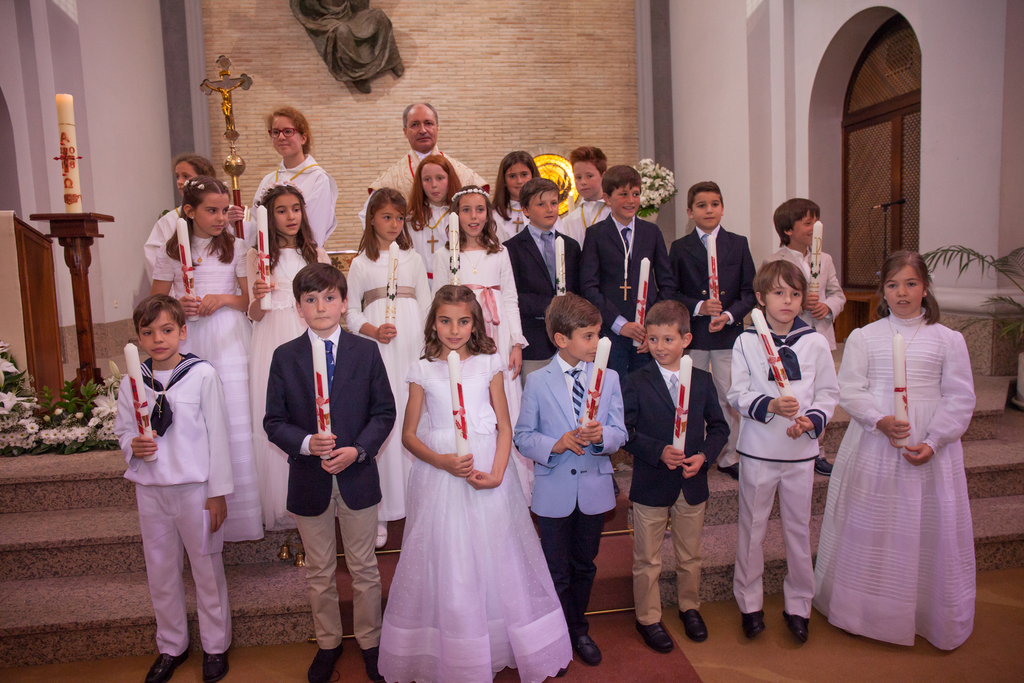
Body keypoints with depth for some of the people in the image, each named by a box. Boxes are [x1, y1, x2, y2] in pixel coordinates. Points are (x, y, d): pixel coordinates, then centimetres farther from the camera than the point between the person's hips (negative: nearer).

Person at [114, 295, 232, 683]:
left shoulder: (202, 375, -9)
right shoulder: (131, 382, 1)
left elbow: (217, 435, -7)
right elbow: (122, 433, 12)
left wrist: (218, 492, -7)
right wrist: (133, 447, -13)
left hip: (195, 487, -3)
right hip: (150, 488, 4)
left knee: (207, 568, 9)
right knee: (160, 571, 16)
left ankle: (215, 645, 29)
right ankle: (171, 646, 36)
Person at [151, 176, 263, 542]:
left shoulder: (236, 247, 4)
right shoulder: (171, 251, 7)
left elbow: (252, 299, 4)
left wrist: (223, 299, -13)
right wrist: (178, 306, -8)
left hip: (230, 338, -1)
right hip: (188, 340, 2)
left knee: (235, 421, -5)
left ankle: (240, 514, 6)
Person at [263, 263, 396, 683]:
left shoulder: (366, 352, -4)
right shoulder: (284, 357, -2)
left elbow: (384, 412, -3)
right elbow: (274, 422, -2)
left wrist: (358, 449, -17)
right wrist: (305, 443, -20)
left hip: (358, 477, 0)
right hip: (309, 481, 1)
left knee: (364, 569, 14)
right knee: (319, 572, 17)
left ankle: (369, 641, 36)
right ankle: (328, 643, 39)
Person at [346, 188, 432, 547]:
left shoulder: (414, 259, 14)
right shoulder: (360, 264, 9)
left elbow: (426, 306, 12)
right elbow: (351, 312, 8)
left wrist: (428, 346, 3)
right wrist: (373, 330, -11)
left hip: (413, 346, 1)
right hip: (376, 348, -1)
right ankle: (381, 510, 3)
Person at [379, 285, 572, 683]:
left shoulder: (489, 364, 2)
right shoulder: (423, 371, 1)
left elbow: (505, 426, 2)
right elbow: (408, 434, 3)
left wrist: (496, 473, -12)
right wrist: (442, 462, -13)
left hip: (488, 471, 1)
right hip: (440, 473, 0)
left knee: (496, 559, 9)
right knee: (445, 564, 7)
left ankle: (502, 647, 30)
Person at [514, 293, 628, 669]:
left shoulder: (609, 378, -1)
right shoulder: (537, 382, -8)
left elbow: (619, 434, -1)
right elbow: (523, 437, -6)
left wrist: (601, 435, -24)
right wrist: (556, 444, -23)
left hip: (594, 489, 3)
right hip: (554, 492, -2)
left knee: (584, 566, 20)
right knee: (557, 572, 11)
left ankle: (579, 630, 42)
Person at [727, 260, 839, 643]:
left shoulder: (815, 343, 0)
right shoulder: (746, 342, -3)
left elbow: (829, 394, 4)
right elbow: (737, 394, -4)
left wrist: (812, 420, -14)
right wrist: (770, 406, -21)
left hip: (801, 451, 1)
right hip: (757, 450, -1)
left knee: (798, 528, 11)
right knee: (752, 528, 9)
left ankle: (798, 605, 29)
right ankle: (749, 603, 26)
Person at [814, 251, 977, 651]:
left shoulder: (948, 340, 4)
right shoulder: (863, 337, 4)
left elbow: (961, 399, 1)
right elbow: (849, 391, -1)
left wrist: (932, 442, -10)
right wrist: (880, 420, -18)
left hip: (930, 450, 0)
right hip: (873, 447, 0)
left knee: (930, 534, 7)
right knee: (869, 531, 7)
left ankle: (934, 619, 27)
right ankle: (866, 610, 26)